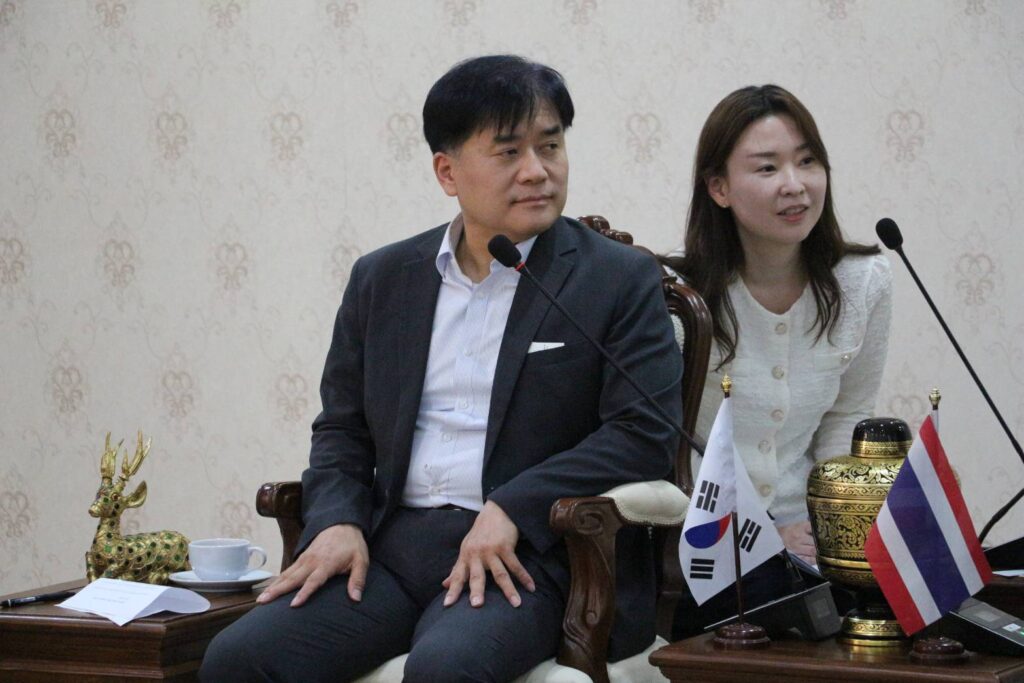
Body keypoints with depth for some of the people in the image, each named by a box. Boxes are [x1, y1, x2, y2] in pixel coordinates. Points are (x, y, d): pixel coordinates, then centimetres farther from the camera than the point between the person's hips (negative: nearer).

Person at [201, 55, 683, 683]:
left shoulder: (622, 280, 4)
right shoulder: (382, 278, 17)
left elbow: (645, 432, -6)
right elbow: (342, 428, 20)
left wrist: (511, 511, -16)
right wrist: (338, 521, -2)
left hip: (526, 555, -4)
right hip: (390, 547, 5)